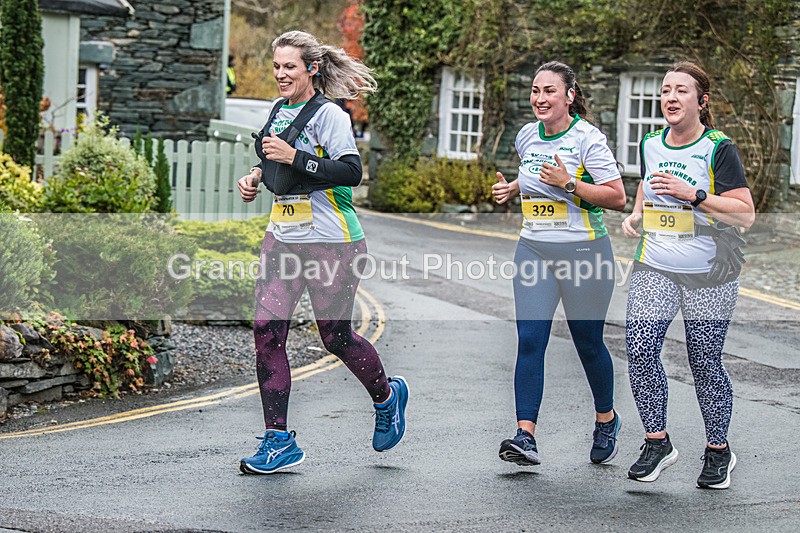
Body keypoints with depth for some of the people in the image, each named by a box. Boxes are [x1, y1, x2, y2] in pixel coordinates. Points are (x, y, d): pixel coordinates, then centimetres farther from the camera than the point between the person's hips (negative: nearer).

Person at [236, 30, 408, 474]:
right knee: (267, 331, -5)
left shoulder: (329, 115, -11)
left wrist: (294, 157, -25)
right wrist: (258, 176, 10)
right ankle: (278, 442, 0)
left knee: (335, 336, 4)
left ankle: (387, 396, 35)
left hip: (330, 242, -7)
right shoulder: (280, 112, 12)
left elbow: (350, 172, -23)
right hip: (282, 238, 7)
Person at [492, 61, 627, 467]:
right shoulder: (526, 136, 9)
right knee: (529, 342, -8)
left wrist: (569, 183, -22)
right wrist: (512, 188, 9)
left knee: (588, 343, 7)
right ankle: (526, 436, -12)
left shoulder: (587, 138, -10)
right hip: (533, 250, 5)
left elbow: (617, 197, -13)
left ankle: (606, 419, 33)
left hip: (583, 250, -5)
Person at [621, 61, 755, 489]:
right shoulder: (651, 145, 8)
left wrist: (692, 195, -22)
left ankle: (718, 451, 19)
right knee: (639, 350, -11)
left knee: (705, 362, 1)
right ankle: (657, 442, 3)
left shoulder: (719, 149, -8)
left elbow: (745, 214, -13)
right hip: (654, 268, 4)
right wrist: (636, 214, 9)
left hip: (709, 275, -4)